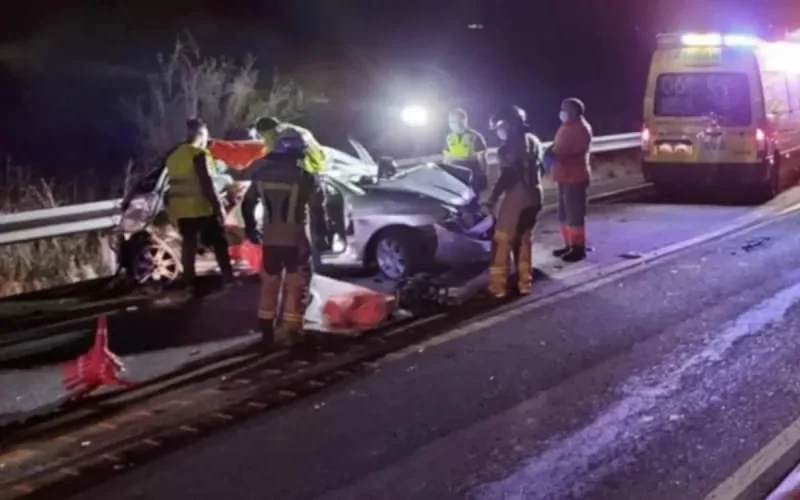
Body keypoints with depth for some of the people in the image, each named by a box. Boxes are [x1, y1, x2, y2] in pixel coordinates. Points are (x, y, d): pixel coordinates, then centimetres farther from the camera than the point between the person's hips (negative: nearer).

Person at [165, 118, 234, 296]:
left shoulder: (173, 155, 13)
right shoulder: (199, 154, -12)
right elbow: (206, 183, -18)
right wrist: (218, 206, -16)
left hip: (180, 207, 7)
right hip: (200, 207, -7)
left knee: (188, 244, 9)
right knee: (219, 243, 1)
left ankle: (191, 285, 9)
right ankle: (229, 280, 0)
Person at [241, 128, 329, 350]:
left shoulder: (262, 174, 3)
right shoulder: (305, 177, -10)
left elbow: (247, 204, 11)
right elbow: (317, 210, -7)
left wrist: (250, 228, 23)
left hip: (269, 239, 4)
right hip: (296, 240, -4)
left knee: (269, 286, 13)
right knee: (295, 287, 6)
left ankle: (267, 334, 16)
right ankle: (290, 333, 5)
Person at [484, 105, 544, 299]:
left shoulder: (509, 147, -14)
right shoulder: (533, 141, 11)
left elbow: (507, 175, -19)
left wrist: (493, 197, -13)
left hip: (517, 197, -8)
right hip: (533, 196, 8)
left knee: (502, 240, 0)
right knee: (524, 239, 17)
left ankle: (498, 285, 0)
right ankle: (524, 281, 19)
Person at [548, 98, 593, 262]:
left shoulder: (581, 129, -13)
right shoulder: (565, 127, 16)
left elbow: (578, 154, -20)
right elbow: (558, 146, 21)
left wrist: (558, 157, -28)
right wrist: (551, 153, 1)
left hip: (575, 177, -10)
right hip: (564, 176, 10)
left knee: (575, 214, -7)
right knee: (564, 214, 14)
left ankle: (578, 248, -2)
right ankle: (569, 245, 23)